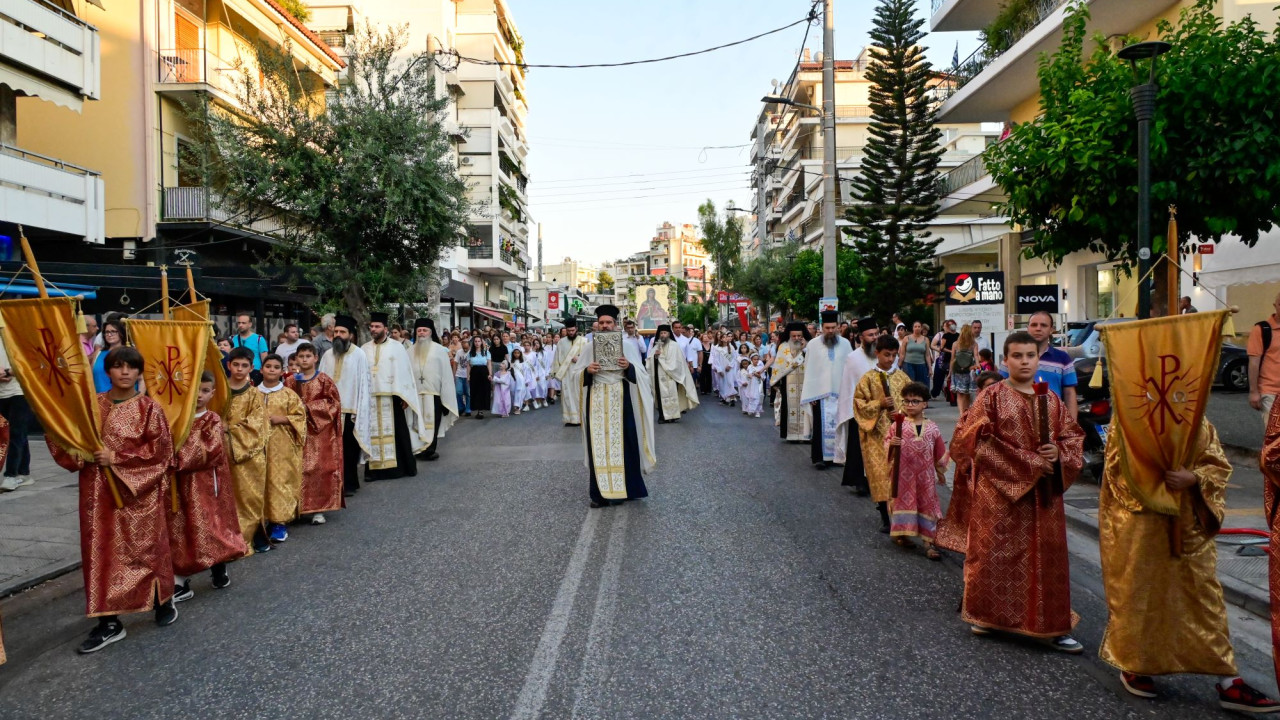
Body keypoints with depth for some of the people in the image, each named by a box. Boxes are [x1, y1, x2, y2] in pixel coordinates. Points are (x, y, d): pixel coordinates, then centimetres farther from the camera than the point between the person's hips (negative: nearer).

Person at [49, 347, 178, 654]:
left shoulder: (149, 407, -4)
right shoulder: (92, 405, 7)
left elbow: (159, 448, -11)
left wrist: (118, 458, -17)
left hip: (140, 491, -3)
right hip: (99, 491, 4)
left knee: (145, 548, 6)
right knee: (101, 552, 4)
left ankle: (164, 602, 27)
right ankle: (109, 622, 11)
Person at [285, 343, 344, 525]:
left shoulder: (324, 380, 1)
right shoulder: (290, 381, 9)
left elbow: (333, 403, -5)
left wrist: (309, 408, -13)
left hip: (320, 432, -2)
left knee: (319, 468, -5)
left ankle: (318, 509, 1)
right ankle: (297, 508, 11)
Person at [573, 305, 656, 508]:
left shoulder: (626, 346, 3)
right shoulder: (589, 348, 6)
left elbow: (642, 374, 1)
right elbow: (574, 375, 5)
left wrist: (629, 367, -18)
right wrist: (587, 371, -15)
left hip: (620, 399, -1)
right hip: (597, 400, 1)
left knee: (623, 441, 1)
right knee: (599, 442, 2)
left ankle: (626, 487, 13)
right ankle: (600, 491, 7)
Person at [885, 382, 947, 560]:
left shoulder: (932, 428, 1)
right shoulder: (897, 425, -6)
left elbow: (940, 454, 11)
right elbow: (886, 443, -1)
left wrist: (941, 472, 18)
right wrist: (891, 444, -24)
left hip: (925, 475, 2)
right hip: (904, 473, -2)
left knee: (927, 504, 5)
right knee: (903, 501, 7)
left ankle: (928, 542, 10)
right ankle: (901, 533, 24)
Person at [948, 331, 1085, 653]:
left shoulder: (1051, 400, 8)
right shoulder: (992, 397, -5)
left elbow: (1073, 437, 14)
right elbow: (976, 442, -13)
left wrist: (1058, 453, -9)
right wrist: (1027, 461, -15)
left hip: (1044, 493, 4)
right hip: (1000, 489, -4)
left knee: (1047, 556, 7)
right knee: (995, 553, 4)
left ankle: (1052, 627, 17)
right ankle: (986, 614, 23)